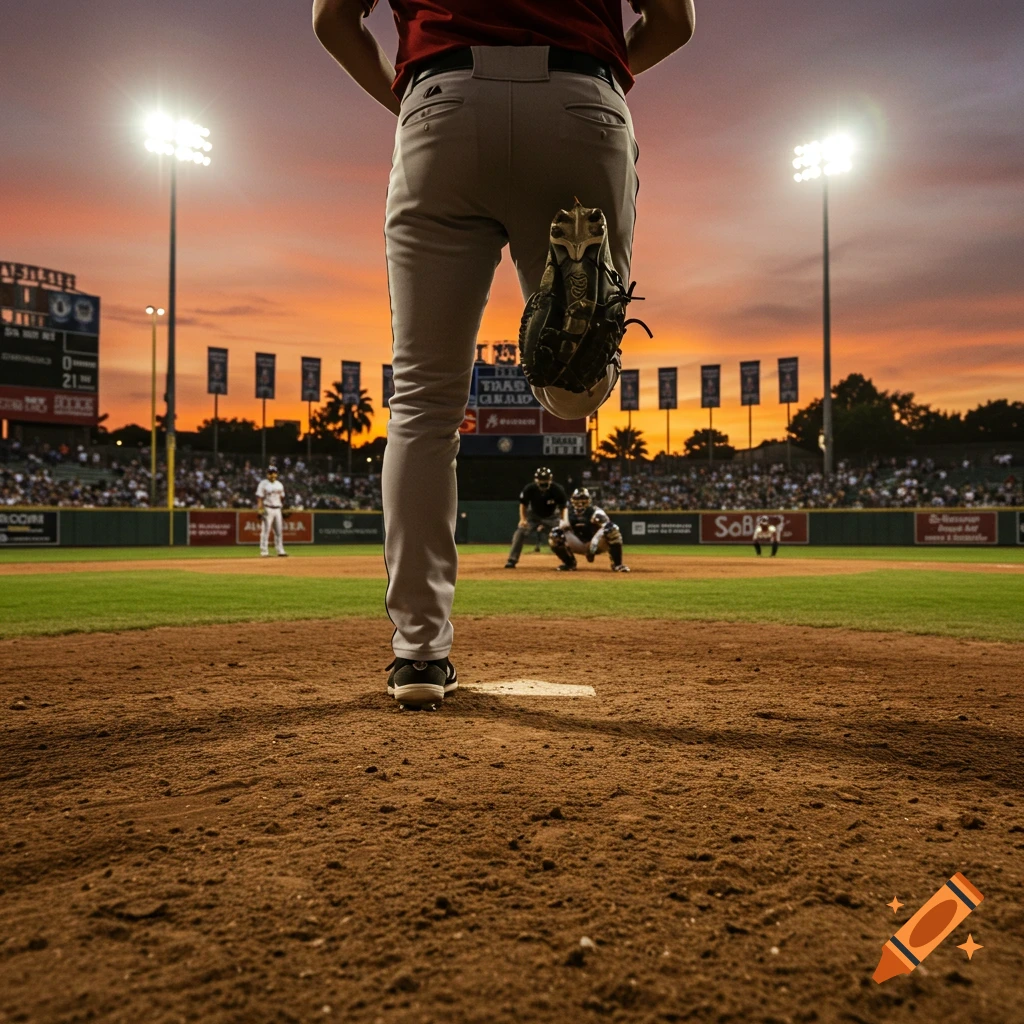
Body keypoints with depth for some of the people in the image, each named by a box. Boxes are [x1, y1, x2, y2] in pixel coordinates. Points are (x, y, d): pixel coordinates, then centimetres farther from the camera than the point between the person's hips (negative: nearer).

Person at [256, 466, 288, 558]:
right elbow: (259, 497, -10)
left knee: (279, 531, 7)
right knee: (265, 531, -7)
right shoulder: (263, 484, -4)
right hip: (268, 509, -6)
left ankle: (280, 551, 12)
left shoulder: (279, 484, 15)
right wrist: (260, 509, -20)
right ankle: (264, 552, -4)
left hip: (277, 509, 6)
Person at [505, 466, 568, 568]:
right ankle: (512, 560, -12)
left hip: (552, 517, 0)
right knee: (520, 531, -19)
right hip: (533, 516, 0)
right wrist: (522, 519, -21)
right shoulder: (529, 489, -26)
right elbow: (523, 504, -9)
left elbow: (564, 507, -16)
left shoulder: (558, 490, -28)